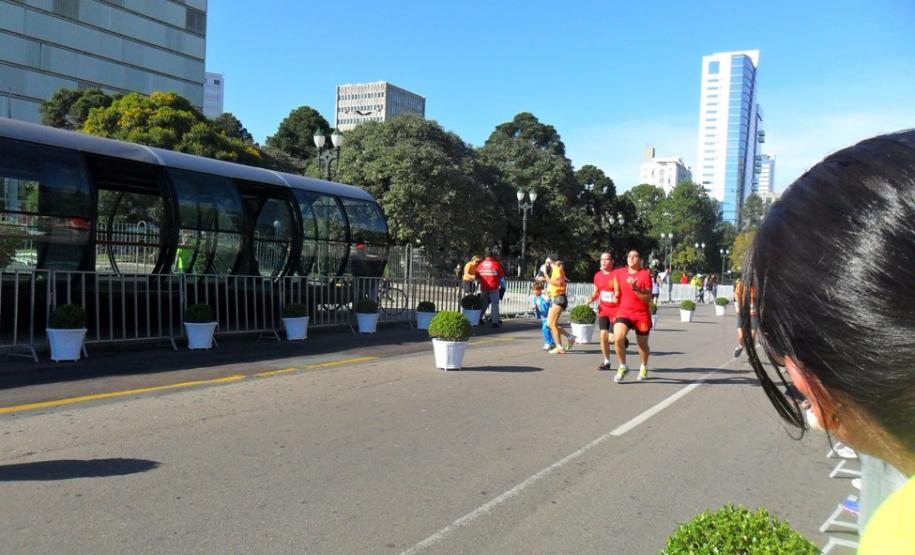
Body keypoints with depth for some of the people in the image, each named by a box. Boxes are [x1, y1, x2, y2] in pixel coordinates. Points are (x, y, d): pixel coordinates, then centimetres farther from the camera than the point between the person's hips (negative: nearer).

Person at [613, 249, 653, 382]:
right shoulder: (620, 273, 4)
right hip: (624, 312, 2)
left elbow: (648, 298, -14)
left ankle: (644, 368, 40)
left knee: (642, 344, 13)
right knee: (618, 338, -22)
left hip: (641, 314, -2)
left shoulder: (645, 274, -8)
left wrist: (635, 288, -25)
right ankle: (622, 367, -3)